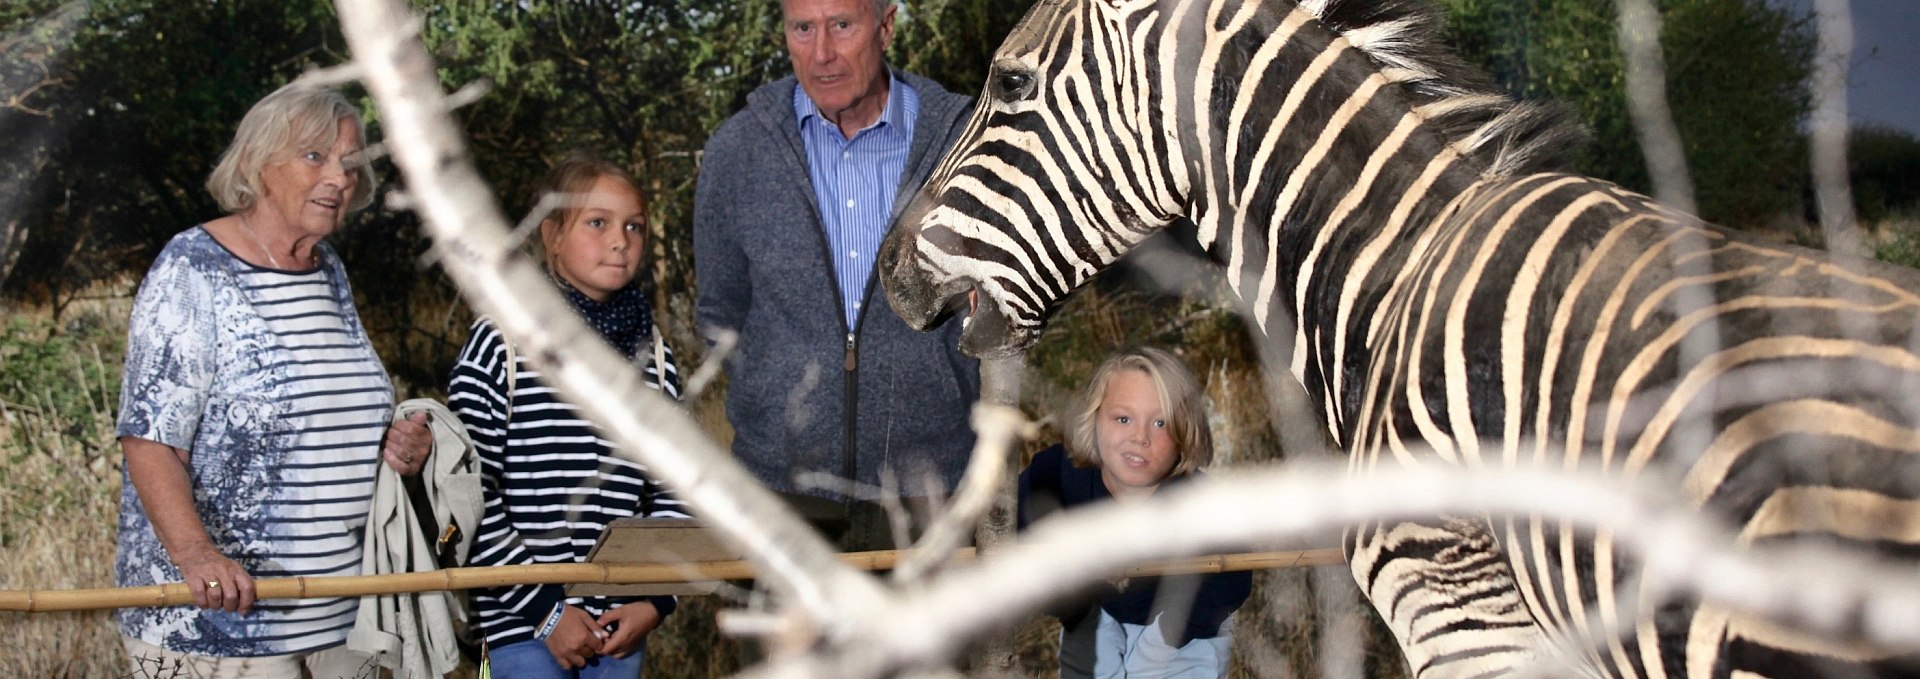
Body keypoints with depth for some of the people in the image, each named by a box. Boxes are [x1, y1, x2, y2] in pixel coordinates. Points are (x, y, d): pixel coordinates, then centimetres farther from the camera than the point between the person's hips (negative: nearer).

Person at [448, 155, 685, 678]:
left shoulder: (653, 355, 7)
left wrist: (655, 600, -2)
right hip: (521, 619, -4)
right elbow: (470, 496, -8)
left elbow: (673, 495, 11)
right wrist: (543, 607, -12)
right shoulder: (501, 342, -6)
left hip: (621, 621, 4)